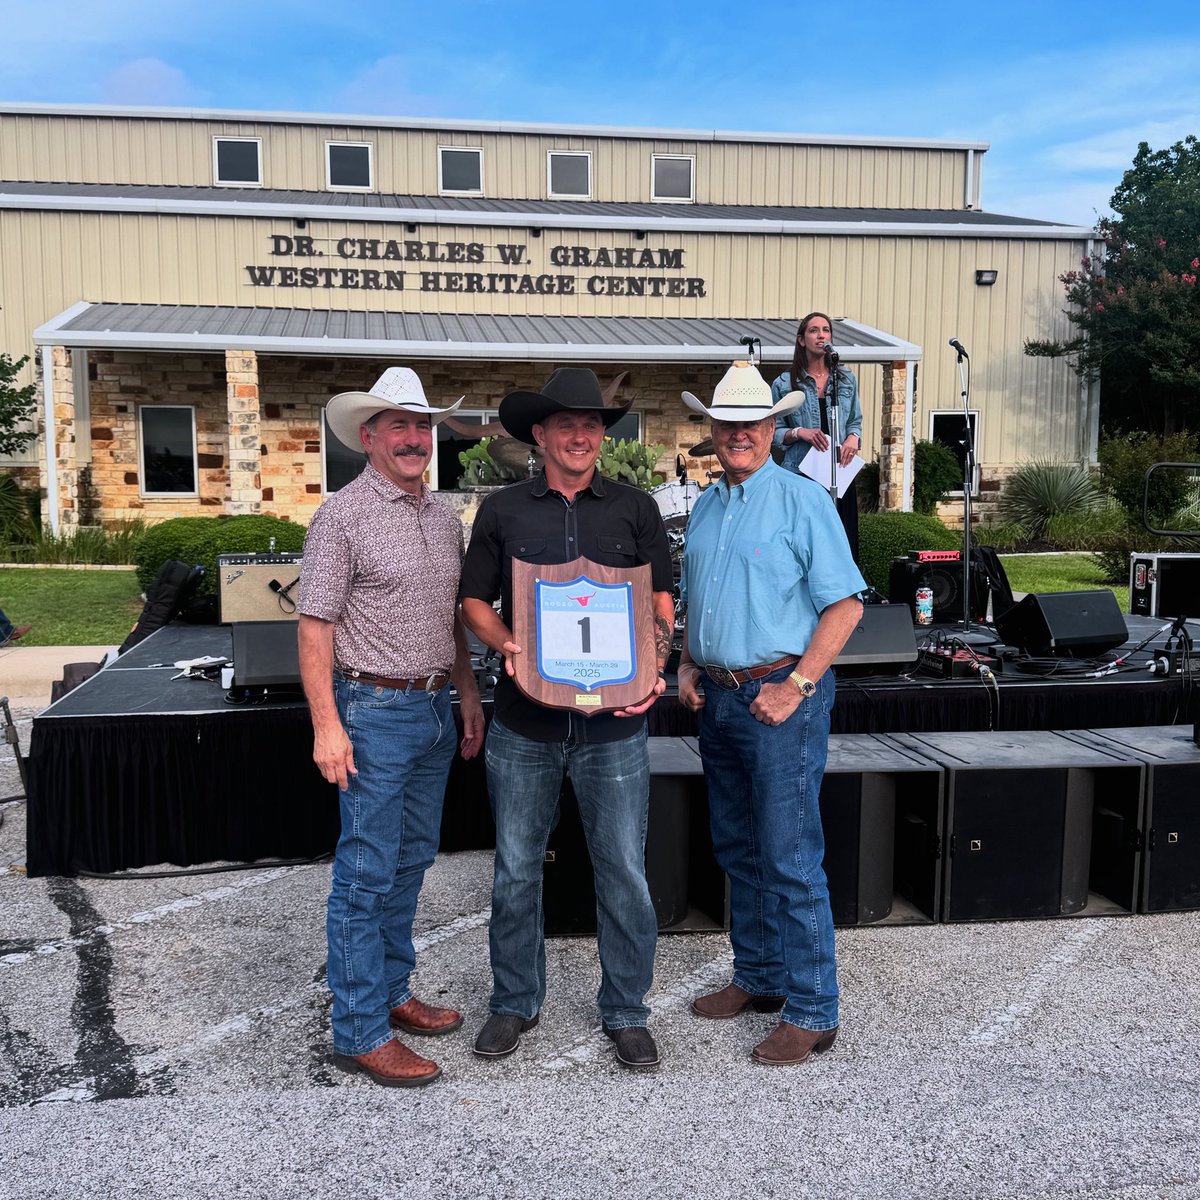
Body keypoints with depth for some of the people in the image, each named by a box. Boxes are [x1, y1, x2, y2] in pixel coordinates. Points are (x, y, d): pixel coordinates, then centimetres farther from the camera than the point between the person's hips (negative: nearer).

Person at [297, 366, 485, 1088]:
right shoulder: (344, 516, -9)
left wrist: (470, 696, 16)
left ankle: (392, 992, 32)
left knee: (411, 862, 16)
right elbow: (315, 626, -12)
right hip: (375, 710, -7)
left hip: (436, 710, 7)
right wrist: (327, 724, -18)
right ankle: (360, 1033, 9)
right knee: (367, 874, -1)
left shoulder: (444, 518, 12)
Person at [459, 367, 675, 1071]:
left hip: (614, 723, 0)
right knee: (517, 869, 11)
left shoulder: (635, 508, 5)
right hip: (524, 722, 1)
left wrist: (652, 670, -13)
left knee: (624, 872, 6)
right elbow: (474, 602, 8)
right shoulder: (503, 511, 6)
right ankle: (516, 1003, 31)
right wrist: (509, 645, -12)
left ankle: (626, 1011, 25)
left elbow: (662, 603, 4)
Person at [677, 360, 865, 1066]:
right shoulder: (706, 507, 13)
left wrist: (796, 687, -17)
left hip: (781, 696, -7)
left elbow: (845, 604, -12)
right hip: (718, 698, 7)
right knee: (738, 850, 16)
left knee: (790, 860, -4)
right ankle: (758, 978, 31)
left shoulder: (802, 500, -8)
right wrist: (688, 666, 8)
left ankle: (812, 1012, 7)